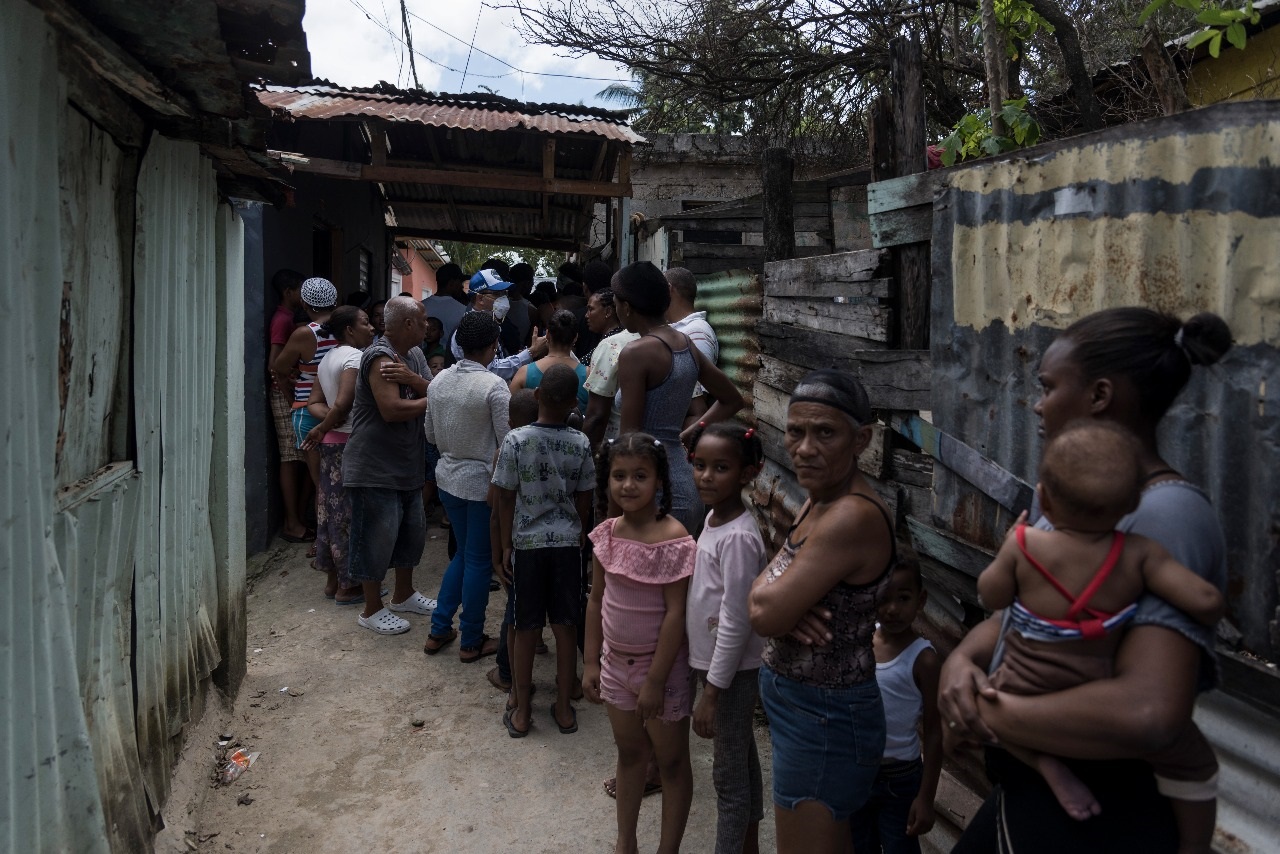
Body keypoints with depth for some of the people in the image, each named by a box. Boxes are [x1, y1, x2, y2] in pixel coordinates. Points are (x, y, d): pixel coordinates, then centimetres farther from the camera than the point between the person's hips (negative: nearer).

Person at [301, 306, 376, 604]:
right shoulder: (355, 357, -16)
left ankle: (333, 579, 24)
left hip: (332, 442, 9)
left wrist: (327, 420, -8)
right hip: (351, 443, -9)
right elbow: (343, 403, -25)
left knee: (332, 509, 14)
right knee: (350, 513, -1)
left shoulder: (328, 358, 13)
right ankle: (348, 586, 8)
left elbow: (315, 402, 9)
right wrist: (323, 428, -10)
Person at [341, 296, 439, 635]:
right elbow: (392, 410, -28)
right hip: (375, 468, -9)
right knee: (377, 538, 0)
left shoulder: (414, 354, 9)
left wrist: (411, 378, -21)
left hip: (407, 465, 10)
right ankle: (372, 610, 16)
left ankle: (403, 594, 36)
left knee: (412, 531, 19)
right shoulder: (380, 357, -19)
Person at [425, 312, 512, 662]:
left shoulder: (439, 381, 1)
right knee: (479, 561, 7)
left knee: (463, 554, 22)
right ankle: (472, 642, 19)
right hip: (483, 482, -6)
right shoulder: (494, 386, -19)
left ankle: (439, 630, 25)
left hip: (448, 478, 6)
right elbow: (508, 443, -17)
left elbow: (431, 435, 11)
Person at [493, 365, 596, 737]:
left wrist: (506, 545, 5)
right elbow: (584, 501, 1)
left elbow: (506, 499, -6)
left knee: (527, 629, 9)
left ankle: (521, 712, 19)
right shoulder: (581, 444, -7)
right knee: (565, 626, 11)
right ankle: (564, 709, 21)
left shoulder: (515, 441, -12)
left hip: (527, 543, -1)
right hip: (567, 543, 1)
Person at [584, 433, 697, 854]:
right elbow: (596, 601, 4)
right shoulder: (607, 534, -4)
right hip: (616, 661, 6)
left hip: (660, 665, -6)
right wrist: (591, 662, 5)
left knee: (671, 760, 13)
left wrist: (655, 680, -18)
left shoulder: (674, 540, -22)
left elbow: (675, 614, -21)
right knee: (629, 753, 21)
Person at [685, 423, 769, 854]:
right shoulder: (714, 517, 2)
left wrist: (711, 693, -19)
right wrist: (709, 679, 16)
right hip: (713, 661, 9)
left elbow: (735, 624, -24)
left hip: (732, 671, -9)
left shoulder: (739, 538, -26)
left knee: (729, 773, 6)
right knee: (742, 760, 22)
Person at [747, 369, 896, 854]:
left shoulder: (852, 517, -28)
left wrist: (766, 582, -5)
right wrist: (793, 607, -18)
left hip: (823, 717, -9)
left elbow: (764, 614, -27)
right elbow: (766, 600, 5)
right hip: (801, 703, 10)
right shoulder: (819, 500, 3)